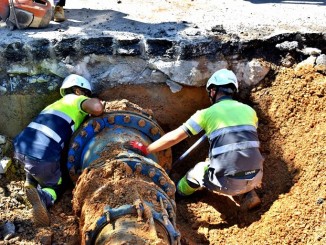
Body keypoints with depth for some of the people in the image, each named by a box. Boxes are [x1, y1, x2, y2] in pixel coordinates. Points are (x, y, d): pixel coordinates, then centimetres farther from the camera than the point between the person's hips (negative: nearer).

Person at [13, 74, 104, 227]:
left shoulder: (56, 105, 31)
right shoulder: (77, 100, 8)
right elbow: (96, 106, -14)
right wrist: (96, 114, 8)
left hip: (20, 147, 7)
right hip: (42, 156, -7)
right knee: (57, 186, 18)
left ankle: (31, 184, 16)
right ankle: (43, 197, -14)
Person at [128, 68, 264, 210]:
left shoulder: (207, 113, 1)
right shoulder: (249, 110, 12)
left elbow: (173, 138, 1)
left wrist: (145, 150, 13)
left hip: (228, 182, -3)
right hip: (255, 178, 4)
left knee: (198, 171, 27)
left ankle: (176, 193, 50)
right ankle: (248, 194, 17)